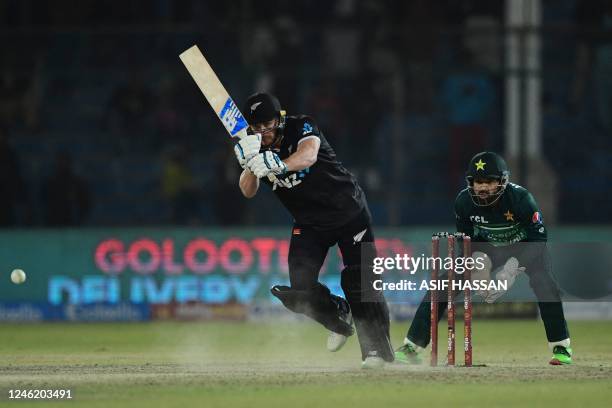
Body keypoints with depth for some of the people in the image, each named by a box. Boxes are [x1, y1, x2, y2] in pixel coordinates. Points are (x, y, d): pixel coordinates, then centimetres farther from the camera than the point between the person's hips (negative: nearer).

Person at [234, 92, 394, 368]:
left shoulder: (301, 127, -19)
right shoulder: (254, 147, -6)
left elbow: (308, 156, -41)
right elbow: (248, 191, -19)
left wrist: (276, 165, -60)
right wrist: (250, 164, -40)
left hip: (347, 209, -4)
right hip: (309, 223, 4)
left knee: (359, 281, -12)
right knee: (300, 289, -11)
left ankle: (376, 348, 0)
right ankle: (339, 317, 18)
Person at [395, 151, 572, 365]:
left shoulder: (521, 198, -32)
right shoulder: (464, 201, -21)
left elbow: (538, 238, -27)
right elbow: (465, 236, -4)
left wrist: (513, 267, -38)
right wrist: (478, 259, -23)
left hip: (524, 248, -3)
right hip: (488, 248, 3)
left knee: (543, 282, -30)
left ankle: (561, 346, -14)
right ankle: (412, 344, -5)